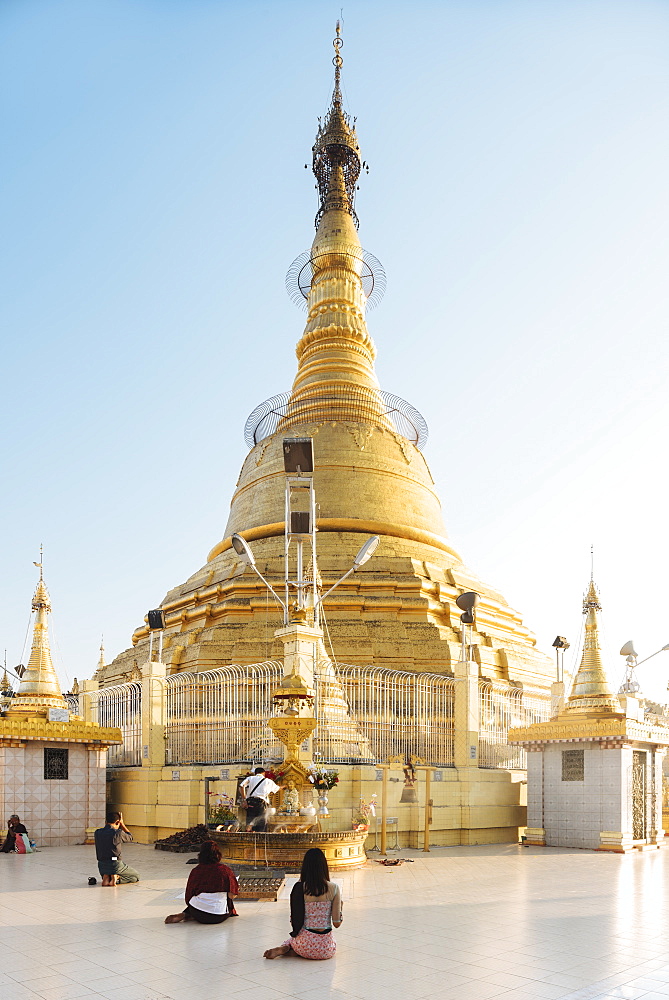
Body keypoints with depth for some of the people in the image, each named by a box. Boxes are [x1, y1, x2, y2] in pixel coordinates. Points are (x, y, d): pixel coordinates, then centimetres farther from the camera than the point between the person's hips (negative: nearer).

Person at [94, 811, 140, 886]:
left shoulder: (97, 832, -2)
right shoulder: (118, 833, -17)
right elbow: (130, 837, 4)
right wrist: (122, 823, 9)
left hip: (102, 866, 6)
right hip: (115, 865, -6)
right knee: (136, 876, 18)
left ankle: (106, 877, 4)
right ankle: (117, 877, -6)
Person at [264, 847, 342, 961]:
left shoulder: (299, 888, -5)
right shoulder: (334, 888, -8)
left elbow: (293, 922, 0)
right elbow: (337, 923, -5)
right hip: (326, 950, -3)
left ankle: (285, 948, 3)